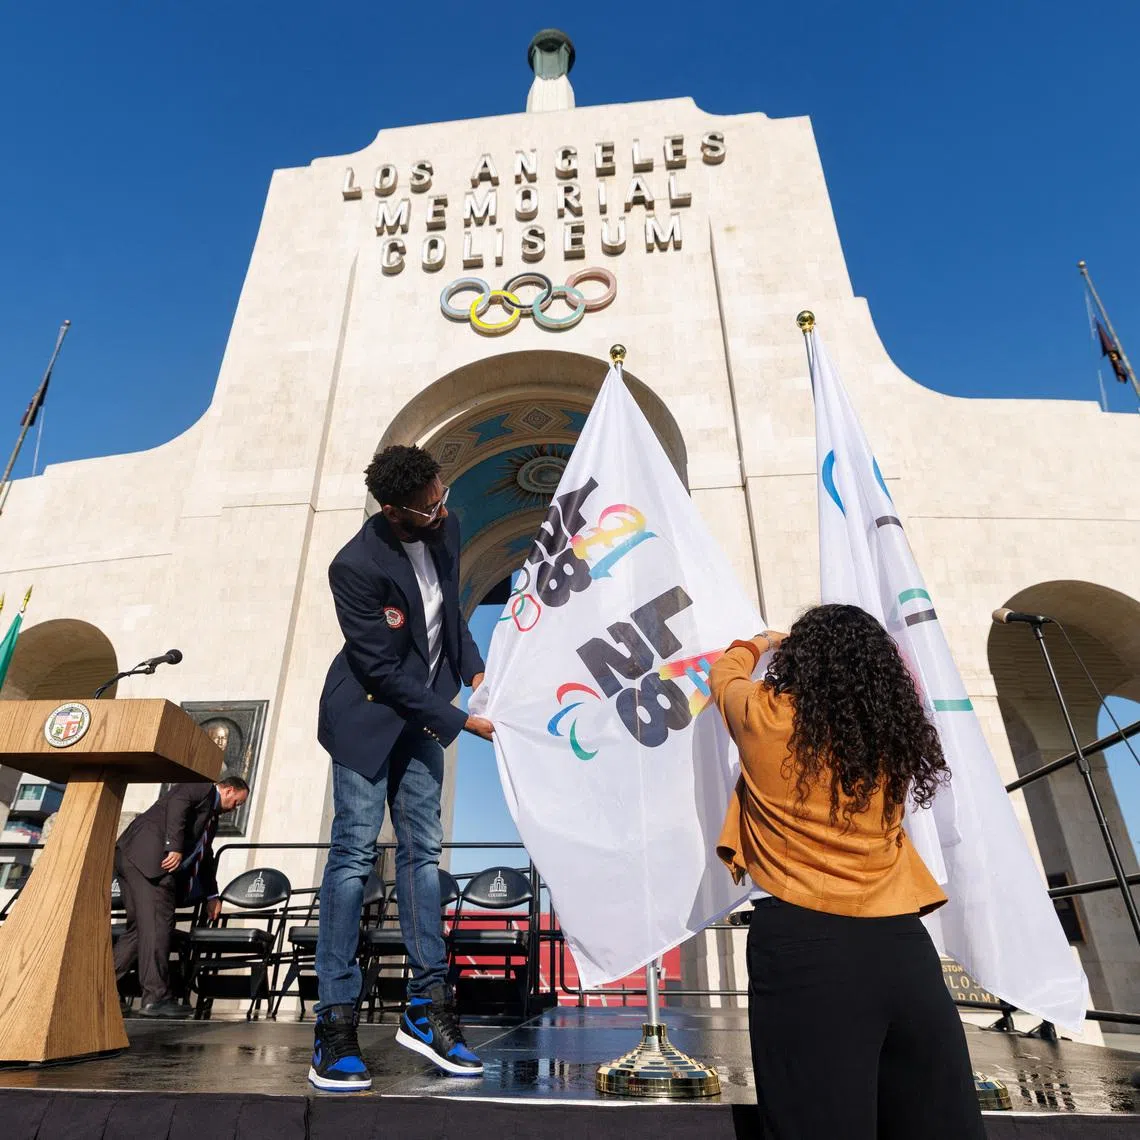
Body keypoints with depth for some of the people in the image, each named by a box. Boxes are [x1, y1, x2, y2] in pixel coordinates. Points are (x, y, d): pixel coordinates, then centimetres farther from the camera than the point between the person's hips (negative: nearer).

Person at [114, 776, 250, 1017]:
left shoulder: (212, 815, 29)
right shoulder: (203, 788, 1)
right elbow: (177, 803, -19)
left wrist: (211, 894, 39)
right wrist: (175, 848, -26)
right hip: (148, 855, -10)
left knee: (140, 928, 10)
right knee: (157, 926, -12)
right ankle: (156, 997, -13)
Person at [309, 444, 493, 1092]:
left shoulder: (446, 530, -5)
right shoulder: (357, 566, -25)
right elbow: (384, 672, -21)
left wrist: (474, 670, -1)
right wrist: (460, 721, -18)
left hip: (422, 711, 6)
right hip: (368, 715, -6)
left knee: (423, 850, 6)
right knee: (355, 852, -3)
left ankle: (427, 1008, 15)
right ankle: (337, 1023, 9)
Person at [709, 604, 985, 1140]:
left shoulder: (767, 717, -4)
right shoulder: (894, 734, 5)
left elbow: (724, 674, 19)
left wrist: (760, 643, 40)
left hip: (802, 942, -4)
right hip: (899, 943, 5)